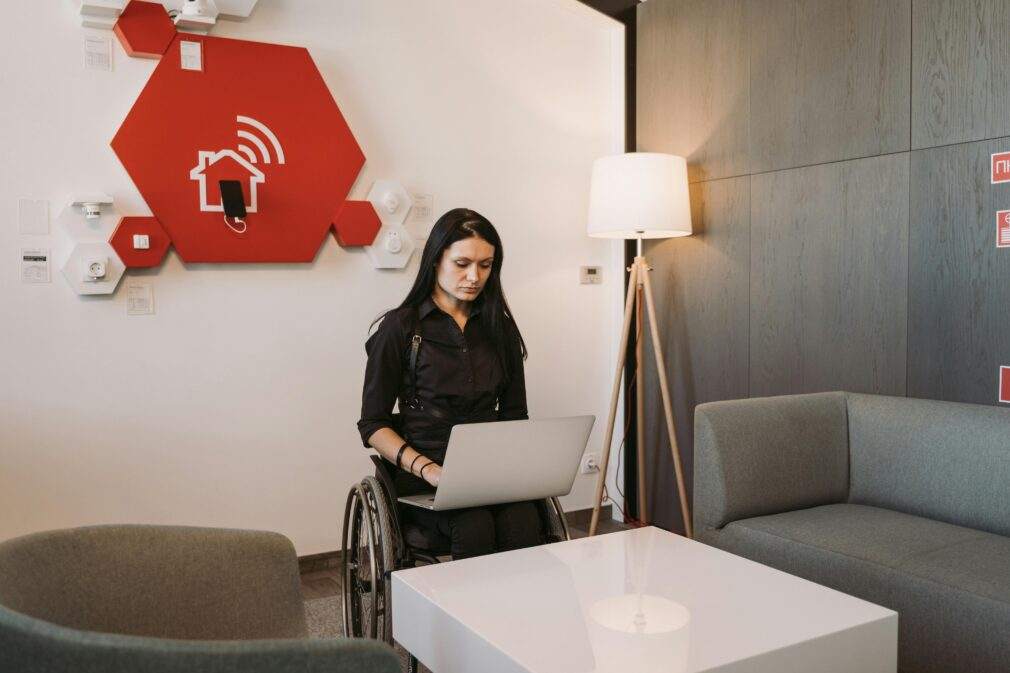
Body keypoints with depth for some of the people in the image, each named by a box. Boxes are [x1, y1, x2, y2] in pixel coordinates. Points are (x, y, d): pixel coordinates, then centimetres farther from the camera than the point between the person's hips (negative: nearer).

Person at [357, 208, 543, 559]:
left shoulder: (500, 327, 13)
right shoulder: (400, 327, 0)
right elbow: (373, 424, 0)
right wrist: (429, 469, -15)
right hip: (423, 476, -3)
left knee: (523, 525, -29)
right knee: (475, 527, -33)